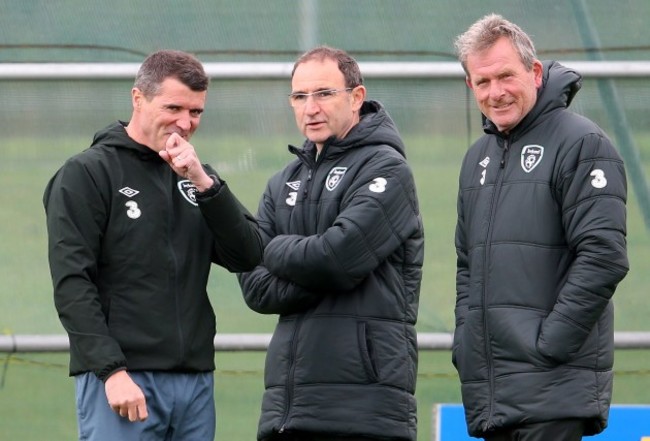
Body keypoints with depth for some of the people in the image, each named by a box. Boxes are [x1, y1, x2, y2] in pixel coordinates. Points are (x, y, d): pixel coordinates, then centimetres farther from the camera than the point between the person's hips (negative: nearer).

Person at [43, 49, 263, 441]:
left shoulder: (196, 176, 17)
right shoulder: (88, 174, -1)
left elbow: (248, 256, 5)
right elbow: (72, 283, -9)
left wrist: (203, 184, -8)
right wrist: (111, 371, -18)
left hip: (195, 381, 6)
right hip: (121, 380, -6)